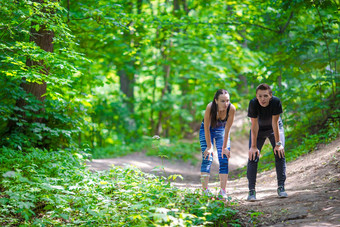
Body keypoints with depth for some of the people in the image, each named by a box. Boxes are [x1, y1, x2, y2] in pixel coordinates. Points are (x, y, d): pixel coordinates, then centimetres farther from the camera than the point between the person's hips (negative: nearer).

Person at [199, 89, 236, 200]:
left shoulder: (231, 109, -30)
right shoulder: (210, 107, -35)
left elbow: (227, 129, -20)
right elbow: (206, 128, -24)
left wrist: (224, 147, -15)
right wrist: (209, 146, -20)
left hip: (221, 130, 2)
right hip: (207, 130, -2)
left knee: (224, 160, -8)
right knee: (207, 158, -12)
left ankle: (223, 191, -8)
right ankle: (205, 190, -12)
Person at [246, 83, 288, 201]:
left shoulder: (276, 102, -32)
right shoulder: (253, 103, -31)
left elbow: (275, 123, -25)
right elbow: (254, 126, -26)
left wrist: (278, 143, -21)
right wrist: (254, 146, -22)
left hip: (274, 129, 0)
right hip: (258, 130, 0)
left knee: (280, 154, -13)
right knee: (253, 157, -10)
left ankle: (281, 187, -3)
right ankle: (251, 190, -5)